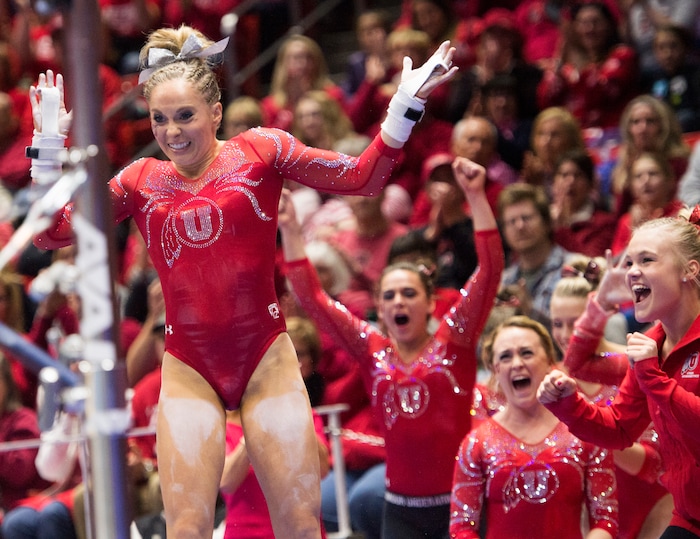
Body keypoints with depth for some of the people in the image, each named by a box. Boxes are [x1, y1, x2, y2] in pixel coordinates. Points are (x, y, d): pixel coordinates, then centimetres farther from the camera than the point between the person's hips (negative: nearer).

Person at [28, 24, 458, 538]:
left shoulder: (260, 151, 2)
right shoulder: (141, 181, 7)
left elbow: (362, 177, -3)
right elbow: (51, 233, 7)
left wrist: (405, 105, -13)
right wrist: (48, 146, 0)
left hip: (265, 356, -1)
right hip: (188, 367, 1)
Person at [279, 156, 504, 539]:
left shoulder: (453, 340, -1)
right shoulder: (371, 349, 6)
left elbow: (490, 270, -10)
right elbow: (311, 297, 6)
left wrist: (476, 196, -18)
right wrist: (289, 229, 1)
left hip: (460, 502, -3)